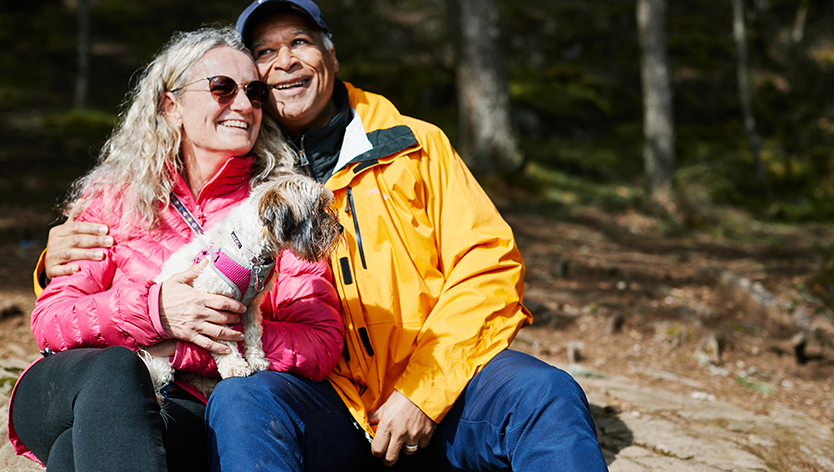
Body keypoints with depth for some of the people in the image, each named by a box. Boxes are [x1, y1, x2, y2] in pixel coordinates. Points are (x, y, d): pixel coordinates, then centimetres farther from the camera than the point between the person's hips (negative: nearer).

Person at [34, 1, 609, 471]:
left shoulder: (415, 146, 14)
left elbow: (488, 265, 5)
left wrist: (422, 392, -7)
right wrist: (68, 267, -4)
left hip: (441, 389, 0)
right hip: (321, 403, 0)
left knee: (544, 391, -28)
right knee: (240, 402, -32)